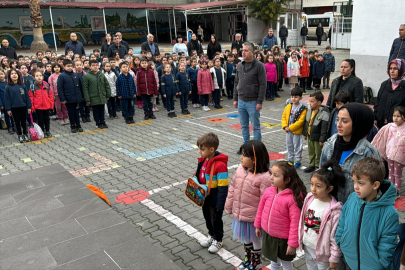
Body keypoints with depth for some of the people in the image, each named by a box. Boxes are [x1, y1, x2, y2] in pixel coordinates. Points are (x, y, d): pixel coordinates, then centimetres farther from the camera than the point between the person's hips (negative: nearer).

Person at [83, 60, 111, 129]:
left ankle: (102, 122, 26)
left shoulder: (102, 75, 4)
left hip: (102, 97, 3)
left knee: (102, 110, 13)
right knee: (96, 110, 7)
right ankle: (98, 123, 19)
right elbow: (85, 89, -8)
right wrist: (87, 99, -10)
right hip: (93, 98, -3)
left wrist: (108, 95, 7)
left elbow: (107, 85, 10)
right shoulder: (86, 76, -8)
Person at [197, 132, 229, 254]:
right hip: (205, 197, 8)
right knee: (207, 217, 24)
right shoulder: (203, 160, -4)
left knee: (216, 219, 13)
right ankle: (211, 235, 47)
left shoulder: (220, 165, -29)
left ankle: (218, 240, 36)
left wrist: (219, 205, -22)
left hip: (215, 199, -7)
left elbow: (223, 187, -25)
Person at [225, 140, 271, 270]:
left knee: (255, 239, 19)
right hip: (240, 214, 6)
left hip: (254, 217, -6)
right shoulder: (240, 169, -6)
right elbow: (232, 189, 4)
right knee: (245, 237, 27)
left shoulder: (264, 177, -27)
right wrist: (229, 206, 10)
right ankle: (248, 258, 51)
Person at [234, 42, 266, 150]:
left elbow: (263, 85, -13)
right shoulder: (240, 66, 9)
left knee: (256, 127, 3)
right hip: (241, 101, 6)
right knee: (244, 126, 14)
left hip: (253, 102, -6)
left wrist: (260, 102, -16)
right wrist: (235, 99, 11)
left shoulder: (259, 66, -10)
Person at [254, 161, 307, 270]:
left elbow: (295, 222, -22)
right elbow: (261, 209, 5)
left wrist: (293, 243, -18)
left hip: (283, 239, -5)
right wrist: (258, 225, 15)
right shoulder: (268, 191, -10)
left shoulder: (293, 198, -28)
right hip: (268, 235, 5)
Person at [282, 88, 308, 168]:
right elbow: (284, 117, 7)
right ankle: (290, 159, 32)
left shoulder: (303, 109, -14)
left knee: (297, 146, 6)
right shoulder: (288, 107, 4)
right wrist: (285, 126, -8)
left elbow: (300, 121, -19)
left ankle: (298, 161, 19)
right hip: (288, 131, 6)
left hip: (297, 132, -6)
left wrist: (290, 128, -21)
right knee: (289, 146, 17)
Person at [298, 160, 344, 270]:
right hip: (307, 246, 6)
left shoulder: (334, 210, -26)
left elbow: (336, 237, -19)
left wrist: (334, 259, -13)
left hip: (322, 251, -6)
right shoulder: (310, 198, -8)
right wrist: (300, 238, 12)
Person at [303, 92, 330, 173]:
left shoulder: (324, 113, -23)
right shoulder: (310, 110, 2)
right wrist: (305, 133, 16)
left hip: (317, 138, -7)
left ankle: (318, 167, 24)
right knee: (311, 152, 21)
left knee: (318, 153, 8)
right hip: (310, 136, 8)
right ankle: (312, 165, 36)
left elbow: (324, 128, -21)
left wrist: (322, 140, -20)